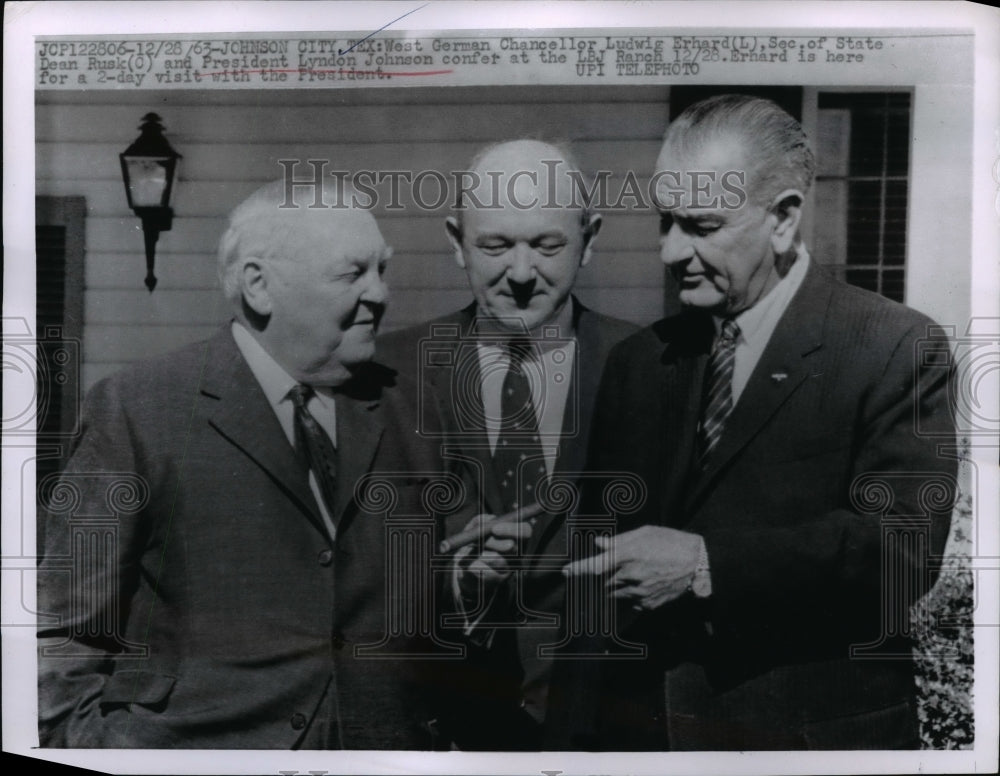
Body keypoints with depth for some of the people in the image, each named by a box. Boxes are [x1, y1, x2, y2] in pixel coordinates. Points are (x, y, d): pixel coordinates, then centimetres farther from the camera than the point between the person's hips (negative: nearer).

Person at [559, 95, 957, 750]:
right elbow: (603, 529, 10)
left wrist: (705, 563, -24)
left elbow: (901, 542, -19)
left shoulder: (897, 348, -9)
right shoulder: (638, 361, 6)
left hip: (811, 730, -4)